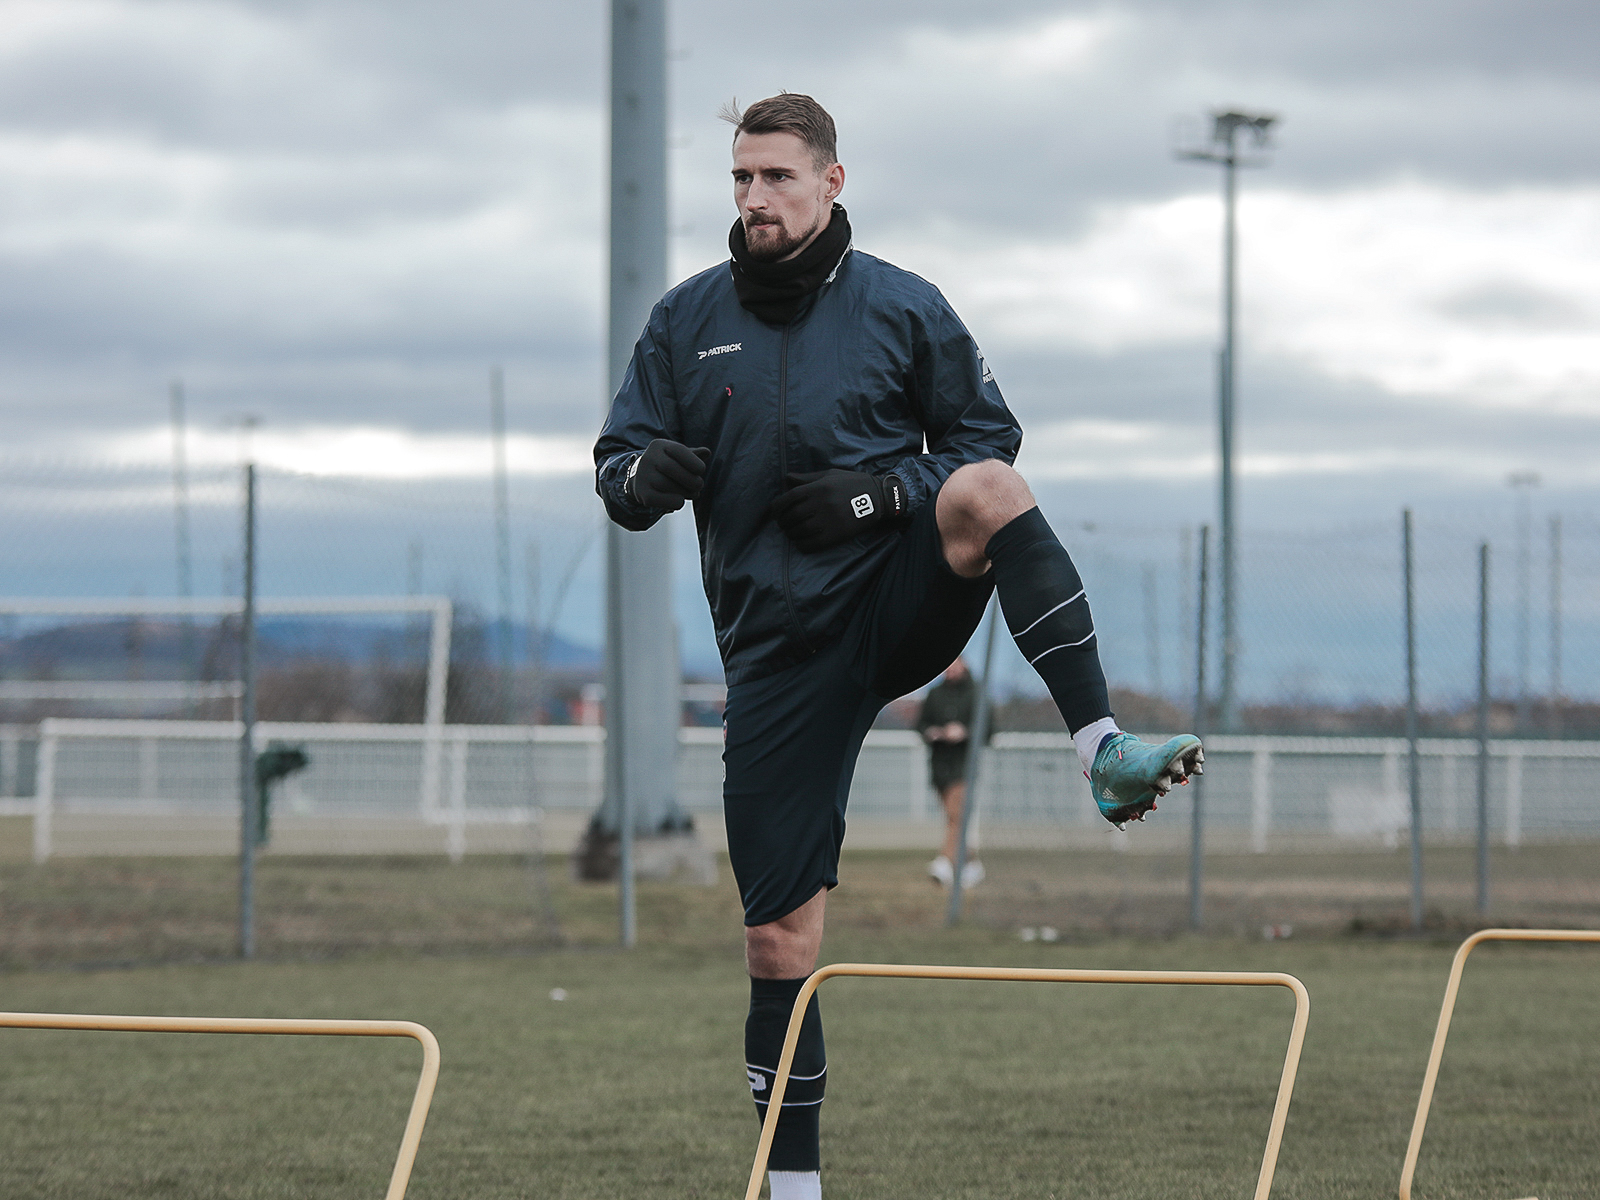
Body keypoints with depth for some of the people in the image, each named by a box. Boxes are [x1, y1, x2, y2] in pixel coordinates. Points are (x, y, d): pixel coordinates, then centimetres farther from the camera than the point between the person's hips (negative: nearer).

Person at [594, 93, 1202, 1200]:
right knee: (780, 941, -1)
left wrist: (882, 497, -12)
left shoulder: (904, 309, 3)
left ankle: (1104, 750, -39)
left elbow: (991, 447, 6)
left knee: (986, 488, -33)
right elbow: (616, 471, 9)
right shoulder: (687, 320, 7)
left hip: (896, 599, -1)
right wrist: (645, 473, -16)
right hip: (777, 644, 1)